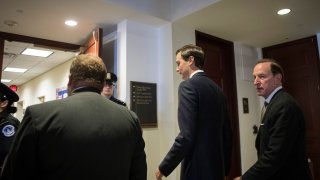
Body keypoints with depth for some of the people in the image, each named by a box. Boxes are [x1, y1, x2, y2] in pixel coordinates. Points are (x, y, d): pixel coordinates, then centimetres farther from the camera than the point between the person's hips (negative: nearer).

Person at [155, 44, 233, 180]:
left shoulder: (188, 85, -14)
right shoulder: (217, 89, 8)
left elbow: (186, 136, -23)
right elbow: (227, 133, 12)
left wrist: (164, 168, -10)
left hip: (197, 169, -7)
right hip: (216, 168, 8)